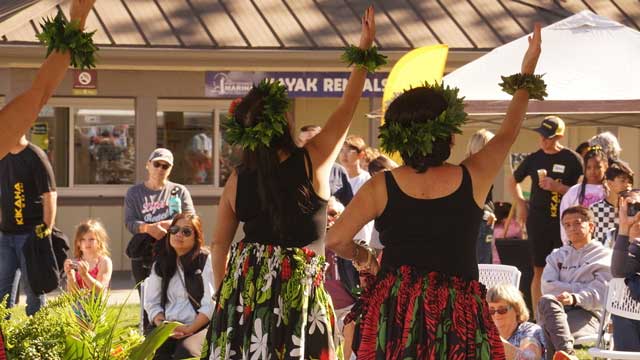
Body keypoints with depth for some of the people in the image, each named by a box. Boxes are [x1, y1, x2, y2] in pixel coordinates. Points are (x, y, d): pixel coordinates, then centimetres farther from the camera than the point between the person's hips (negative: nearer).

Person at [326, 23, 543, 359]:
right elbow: (508, 133, 14)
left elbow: (335, 240, -8)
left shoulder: (381, 186, -5)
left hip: (395, 313, 0)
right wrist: (527, 73, 26)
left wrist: (362, 256, 15)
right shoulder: (472, 178, -3)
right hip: (457, 317, 0)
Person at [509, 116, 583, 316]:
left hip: (563, 222, -3)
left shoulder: (572, 159, -3)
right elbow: (513, 180, 25)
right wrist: (520, 203, 14)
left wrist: (557, 187, -17)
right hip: (538, 222, 3)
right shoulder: (534, 159, 9)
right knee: (539, 270, 5)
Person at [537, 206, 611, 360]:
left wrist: (575, 298, -25)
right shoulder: (557, 256, 27)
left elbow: (598, 294, -5)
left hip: (588, 314, -3)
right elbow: (547, 287, 8)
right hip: (557, 310, 3)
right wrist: (580, 289, -4)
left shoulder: (604, 256, 11)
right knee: (546, 301, -36)